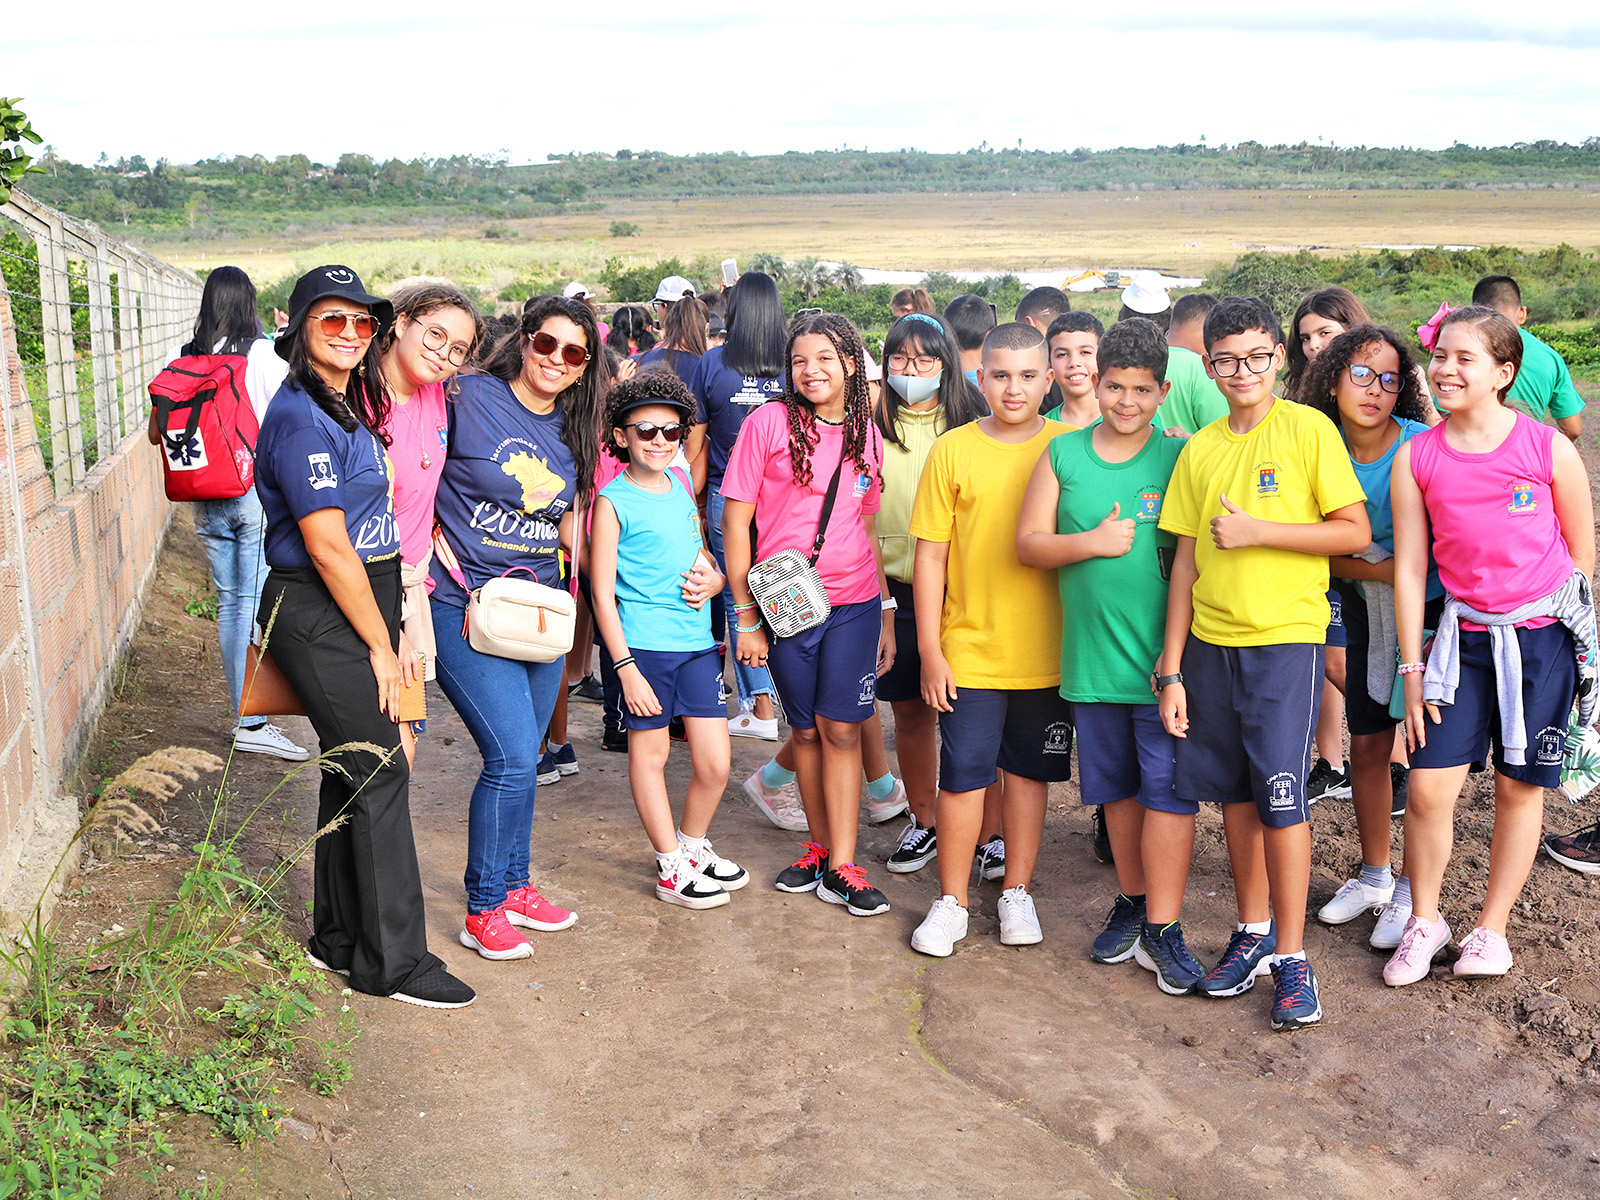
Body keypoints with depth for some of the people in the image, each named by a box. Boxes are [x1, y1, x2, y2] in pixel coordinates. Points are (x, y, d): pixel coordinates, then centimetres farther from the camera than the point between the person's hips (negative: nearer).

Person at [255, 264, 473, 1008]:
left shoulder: (347, 407, 14)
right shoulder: (302, 417, -16)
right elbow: (327, 546, -19)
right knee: (379, 773, -6)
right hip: (317, 615, -9)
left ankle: (339, 937, 26)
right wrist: (381, 645, -13)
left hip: (358, 605, 9)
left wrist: (387, 632, 13)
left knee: (350, 770, 14)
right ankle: (393, 961, 4)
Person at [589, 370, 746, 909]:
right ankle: (671, 867, 22)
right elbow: (602, 593, -7)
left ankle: (694, 846, 30)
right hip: (644, 643, -5)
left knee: (715, 763, 5)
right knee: (650, 752, 7)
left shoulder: (681, 487, 13)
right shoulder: (613, 501, -5)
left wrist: (712, 581, 1)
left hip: (699, 642, 5)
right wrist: (625, 668, -12)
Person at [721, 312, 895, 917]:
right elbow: (735, 519, -3)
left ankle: (840, 865, 4)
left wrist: (887, 613, 11)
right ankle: (821, 847, 25)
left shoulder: (866, 433, 7)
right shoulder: (769, 423, -4)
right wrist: (746, 615, -5)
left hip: (854, 605, 1)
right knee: (806, 730, 10)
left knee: (841, 729, -1)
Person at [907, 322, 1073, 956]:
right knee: (962, 775, 3)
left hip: (1047, 651, 1)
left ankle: (1017, 892, 27)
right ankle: (951, 901, 19)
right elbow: (930, 555, -1)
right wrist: (930, 650, -4)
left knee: (1029, 770, 12)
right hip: (969, 650, -1)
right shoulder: (952, 451, -2)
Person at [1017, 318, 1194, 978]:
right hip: (1091, 653, 3)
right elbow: (1028, 544, 3)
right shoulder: (1063, 453, 5)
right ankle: (1132, 901, 32)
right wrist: (1091, 541, -14)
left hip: (1162, 655, -3)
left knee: (1167, 789, -3)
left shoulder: (1181, 458, -1)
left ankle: (1160, 929, 7)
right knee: (1116, 786, 15)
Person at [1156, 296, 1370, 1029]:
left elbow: (1356, 533, -6)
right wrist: (1171, 669, 6)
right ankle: (1254, 933, 25)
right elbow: (1186, 563, 9)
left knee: (1281, 796, -6)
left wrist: (1258, 531, -14)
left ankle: (1292, 956, 5)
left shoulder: (1308, 430, -3)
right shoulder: (1199, 451, 9)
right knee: (1234, 794, 10)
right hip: (1210, 642, 4)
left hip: (1285, 637, -4)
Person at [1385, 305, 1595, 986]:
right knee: (1430, 784, -5)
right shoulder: (1416, 458, -4)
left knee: (1519, 786, 8)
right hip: (1463, 636, 1)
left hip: (1542, 637, -1)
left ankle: (1492, 927, 25)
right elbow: (1409, 567, -1)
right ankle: (1424, 919, 18)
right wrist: (1413, 668, -2)